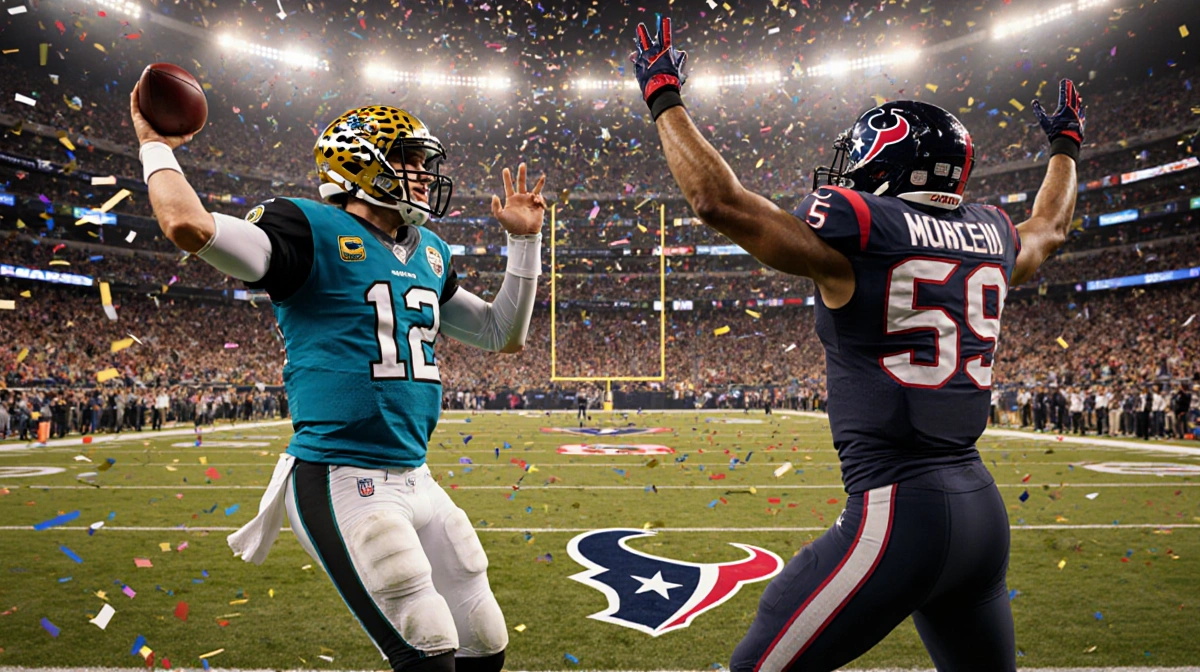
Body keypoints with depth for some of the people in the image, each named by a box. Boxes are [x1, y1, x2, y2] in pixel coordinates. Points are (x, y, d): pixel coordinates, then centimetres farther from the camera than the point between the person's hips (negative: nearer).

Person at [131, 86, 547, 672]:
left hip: (415, 480, 8)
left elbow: (505, 336, 21)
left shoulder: (430, 253, 14)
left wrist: (524, 239, 19)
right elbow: (190, 226, -24)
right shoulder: (314, 230, -8)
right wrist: (156, 146, -7)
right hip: (341, 482, -8)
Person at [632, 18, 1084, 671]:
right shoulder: (989, 235, 10)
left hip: (898, 514, -8)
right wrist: (1066, 146, 51)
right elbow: (1049, 228, 33)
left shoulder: (856, 232, -11)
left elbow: (719, 199, -10)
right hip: (983, 510, 8)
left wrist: (664, 98, 3)